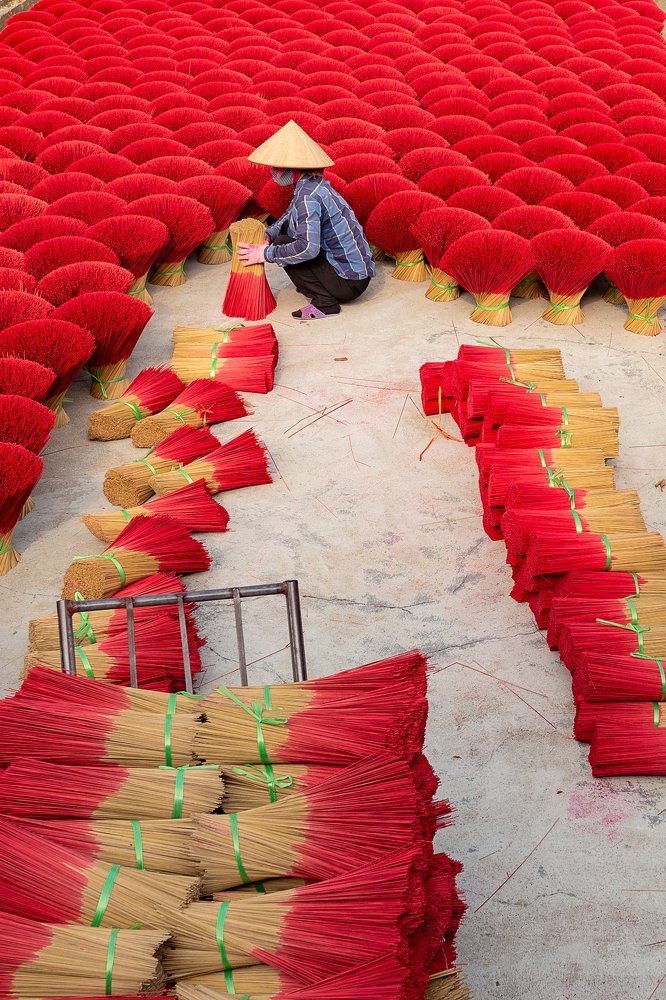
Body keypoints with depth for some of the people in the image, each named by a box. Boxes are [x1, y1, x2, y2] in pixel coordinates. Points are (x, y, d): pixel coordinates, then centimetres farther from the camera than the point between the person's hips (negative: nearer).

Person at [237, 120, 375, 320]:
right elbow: (289, 217, 21)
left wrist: (266, 253, -21)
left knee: (283, 244, -9)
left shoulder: (308, 196, -22)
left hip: (350, 282, -9)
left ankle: (325, 303, -8)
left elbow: (308, 248, -31)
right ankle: (319, 288, 17)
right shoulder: (315, 184, 6)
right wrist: (267, 235, 4)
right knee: (286, 229, 15)